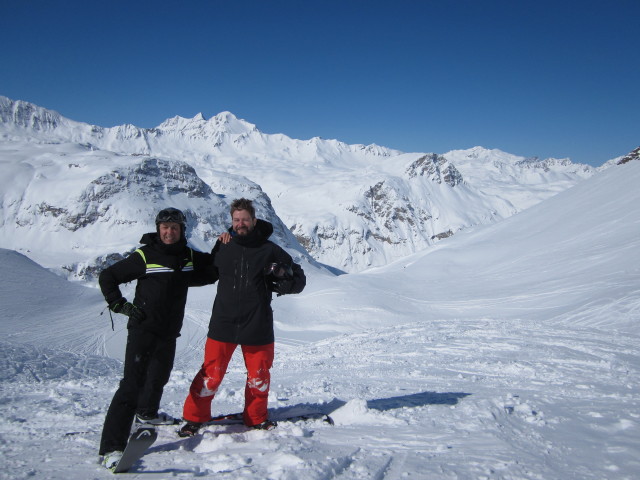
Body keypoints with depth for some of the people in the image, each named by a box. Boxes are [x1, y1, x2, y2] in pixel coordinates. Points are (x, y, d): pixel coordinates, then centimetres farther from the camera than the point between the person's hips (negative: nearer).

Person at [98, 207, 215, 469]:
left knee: (159, 377, 23)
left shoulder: (190, 257, 6)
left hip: (169, 332, 6)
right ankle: (112, 447, -12)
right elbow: (107, 276, -2)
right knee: (132, 384, -14)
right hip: (143, 329, -6)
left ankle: (147, 412, 51)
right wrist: (119, 305, -10)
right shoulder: (145, 256, -9)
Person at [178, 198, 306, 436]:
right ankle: (195, 417, 20)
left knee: (259, 376, 12)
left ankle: (256, 418, 34)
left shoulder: (269, 250, 0)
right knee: (211, 374, -1)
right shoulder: (223, 246, 5)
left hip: (257, 327, 0)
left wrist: (283, 279, -15)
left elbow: (299, 279, 3)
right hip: (223, 324, 0)